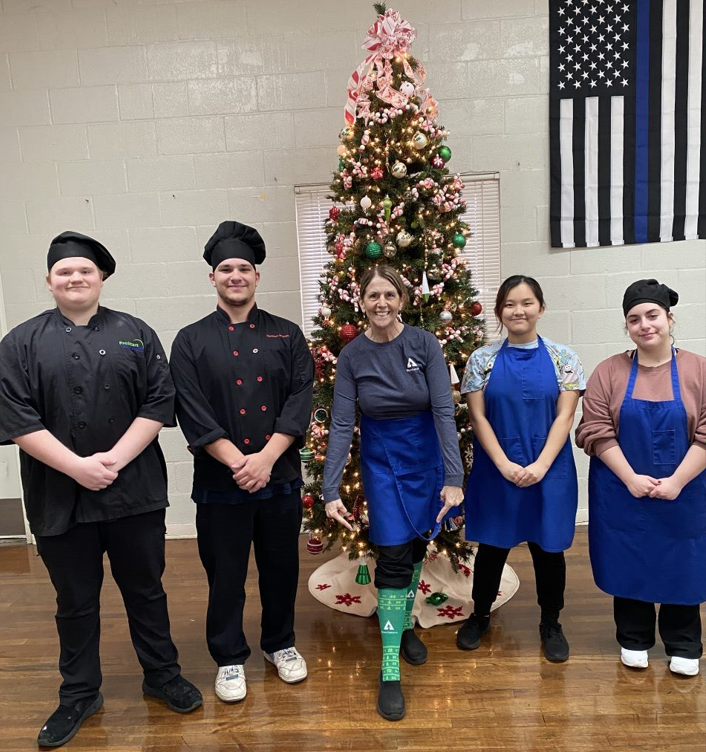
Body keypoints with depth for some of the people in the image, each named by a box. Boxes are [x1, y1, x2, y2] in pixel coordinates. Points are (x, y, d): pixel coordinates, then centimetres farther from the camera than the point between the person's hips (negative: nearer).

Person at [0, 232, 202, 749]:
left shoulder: (136, 335, 3)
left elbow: (159, 403, -4)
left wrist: (115, 459, -14)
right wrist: (77, 467, -16)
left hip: (135, 492, 1)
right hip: (59, 498, 0)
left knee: (146, 591, 14)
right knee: (76, 603, 16)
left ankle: (163, 676, 35)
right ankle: (79, 694, 35)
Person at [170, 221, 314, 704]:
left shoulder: (287, 335, 4)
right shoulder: (191, 341, 0)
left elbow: (301, 399, -5)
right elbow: (193, 414, -8)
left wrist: (266, 459, -16)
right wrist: (240, 463, -17)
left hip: (280, 477, 2)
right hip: (220, 481, -1)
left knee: (281, 567, 15)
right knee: (226, 574, 11)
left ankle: (281, 643, 39)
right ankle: (230, 658, 33)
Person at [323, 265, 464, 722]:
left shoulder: (424, 343, -12)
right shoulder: (352, 355, -10)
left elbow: (444, 409, -16)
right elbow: (342, 425, -11)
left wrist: (453, 477, -22)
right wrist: (331, 490, -17)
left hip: (426, 456, 1)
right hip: (382, 461, -1)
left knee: (417, 545, 16)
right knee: (394, 555, -5)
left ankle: (406, 623, 41)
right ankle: (390, 670, 6)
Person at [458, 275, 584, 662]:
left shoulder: (563, 357, 0)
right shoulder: (482, 359, -1)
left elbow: (564, 416, -5)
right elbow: (477, 417, -4)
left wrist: (540, 465, -14)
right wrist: (504, 465, -12)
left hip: (549, 470, 0)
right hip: (496, 470, 0)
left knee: (548, 546, 11)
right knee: (492, 545, 12)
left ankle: (551, 624, 33)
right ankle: (479, 616, 34)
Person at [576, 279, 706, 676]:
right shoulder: (609, 371, -4)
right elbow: (596, 432, -8)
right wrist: (631, 478, -14)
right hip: (622, 492, 0)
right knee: (628, 564, 12)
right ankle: (634, 640, 32)